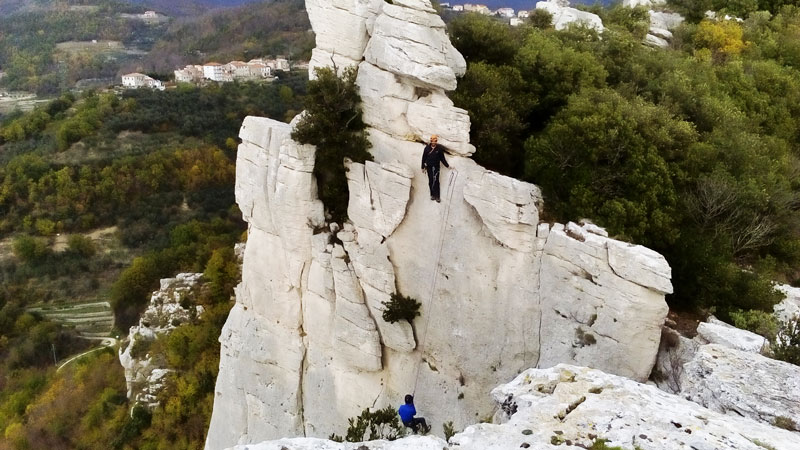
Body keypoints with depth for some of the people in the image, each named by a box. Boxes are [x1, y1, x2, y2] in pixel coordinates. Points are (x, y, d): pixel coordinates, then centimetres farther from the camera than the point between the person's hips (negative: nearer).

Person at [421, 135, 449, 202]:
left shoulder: (439, 148, -2)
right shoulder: (427, 148, -2)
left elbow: (442, 158, 7)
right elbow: (424, 157, 4)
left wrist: (447, 165, 9)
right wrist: (423, 167, 6)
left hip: (436, 166, -1)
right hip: (429, 166, 1)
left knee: (436, 181, -7)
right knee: (431, 181, 5)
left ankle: (437, 196, -5)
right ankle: (432, 195, 15)